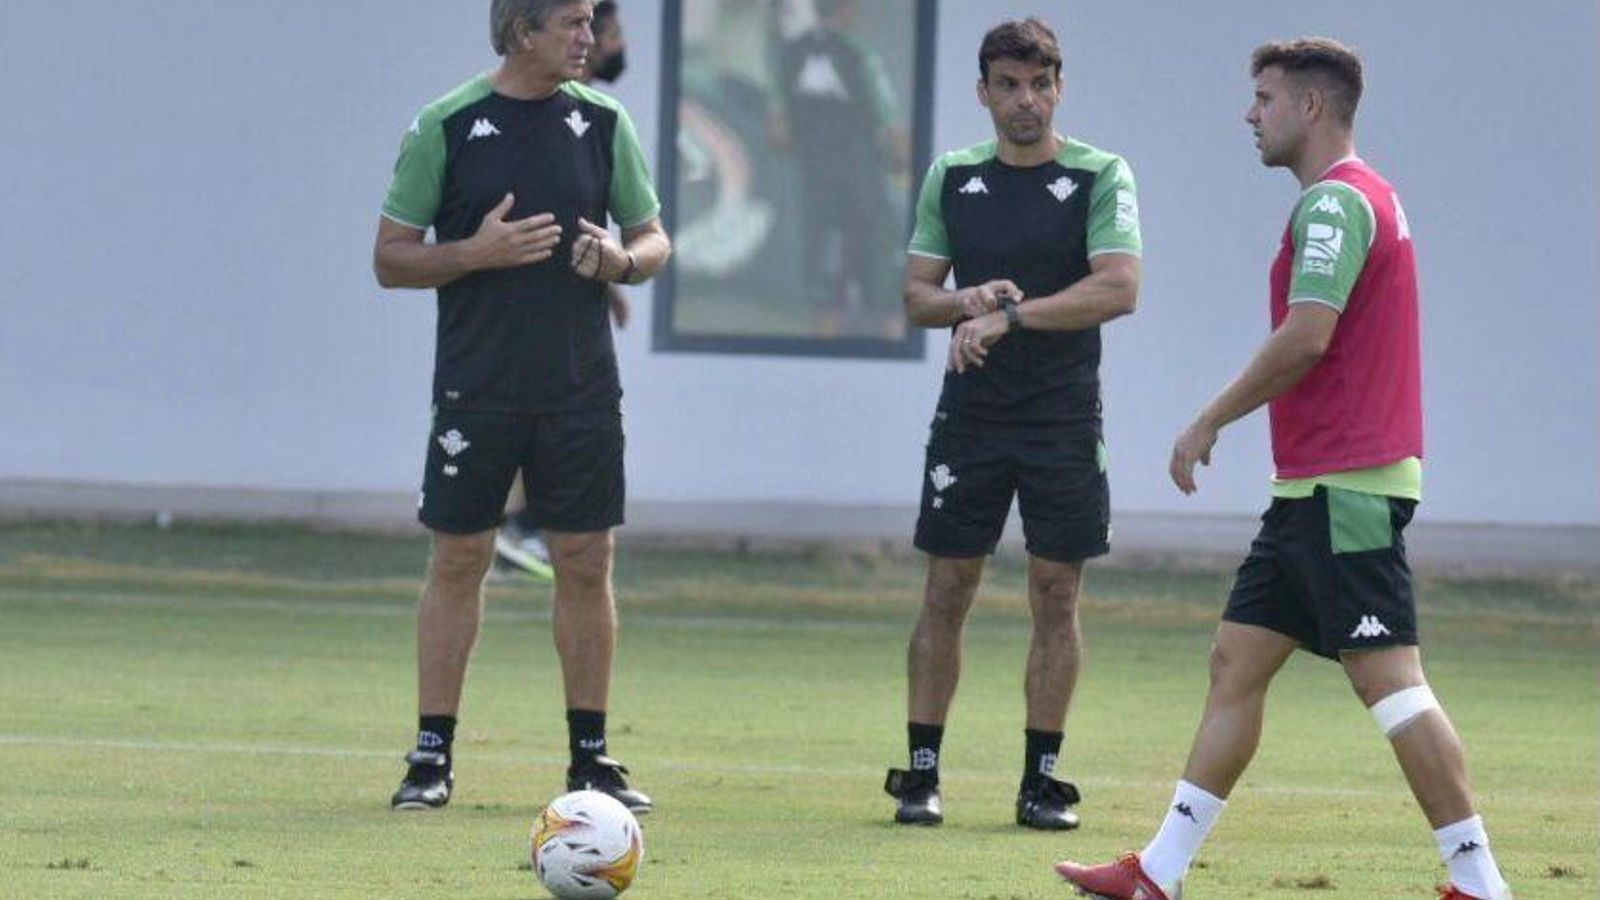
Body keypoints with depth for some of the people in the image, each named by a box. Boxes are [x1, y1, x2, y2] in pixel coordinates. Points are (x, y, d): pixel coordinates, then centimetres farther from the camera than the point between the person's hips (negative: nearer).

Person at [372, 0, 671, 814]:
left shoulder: (603, 122, 5)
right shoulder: (445, 127, -3)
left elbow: (654, 240, 13)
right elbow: (391, 259, 0)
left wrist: (621, 259, -10)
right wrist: (478, 252, -16)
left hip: (581, 388, 2)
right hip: (475, 388, -2)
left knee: (586, 563, 3)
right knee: (457, 562, 0)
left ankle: (589, 757, 11)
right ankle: (431, 756, 5)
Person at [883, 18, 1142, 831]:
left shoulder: (1100, 177, -4)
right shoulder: (951, 177, 7)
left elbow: (1118, 289, -16)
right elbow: (916, 295, 9)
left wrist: (1009, 317, -21)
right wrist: (969, 302, -13)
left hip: (1064, 419, -2)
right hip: (970, 415, 2)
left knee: (1055, 596, 0)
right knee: (946, 592, 1)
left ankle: (1042, 779, 7)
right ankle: (921, 773, 7)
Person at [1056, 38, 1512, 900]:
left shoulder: (1335, 202, -14)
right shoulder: (1360, 196, 18)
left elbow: (1306, 338, -23)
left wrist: (1209, 422, -13)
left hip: (1344, 487, -11)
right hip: (1315, 483, 11)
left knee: (1389, 682, -10)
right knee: (1236, 661, 10)